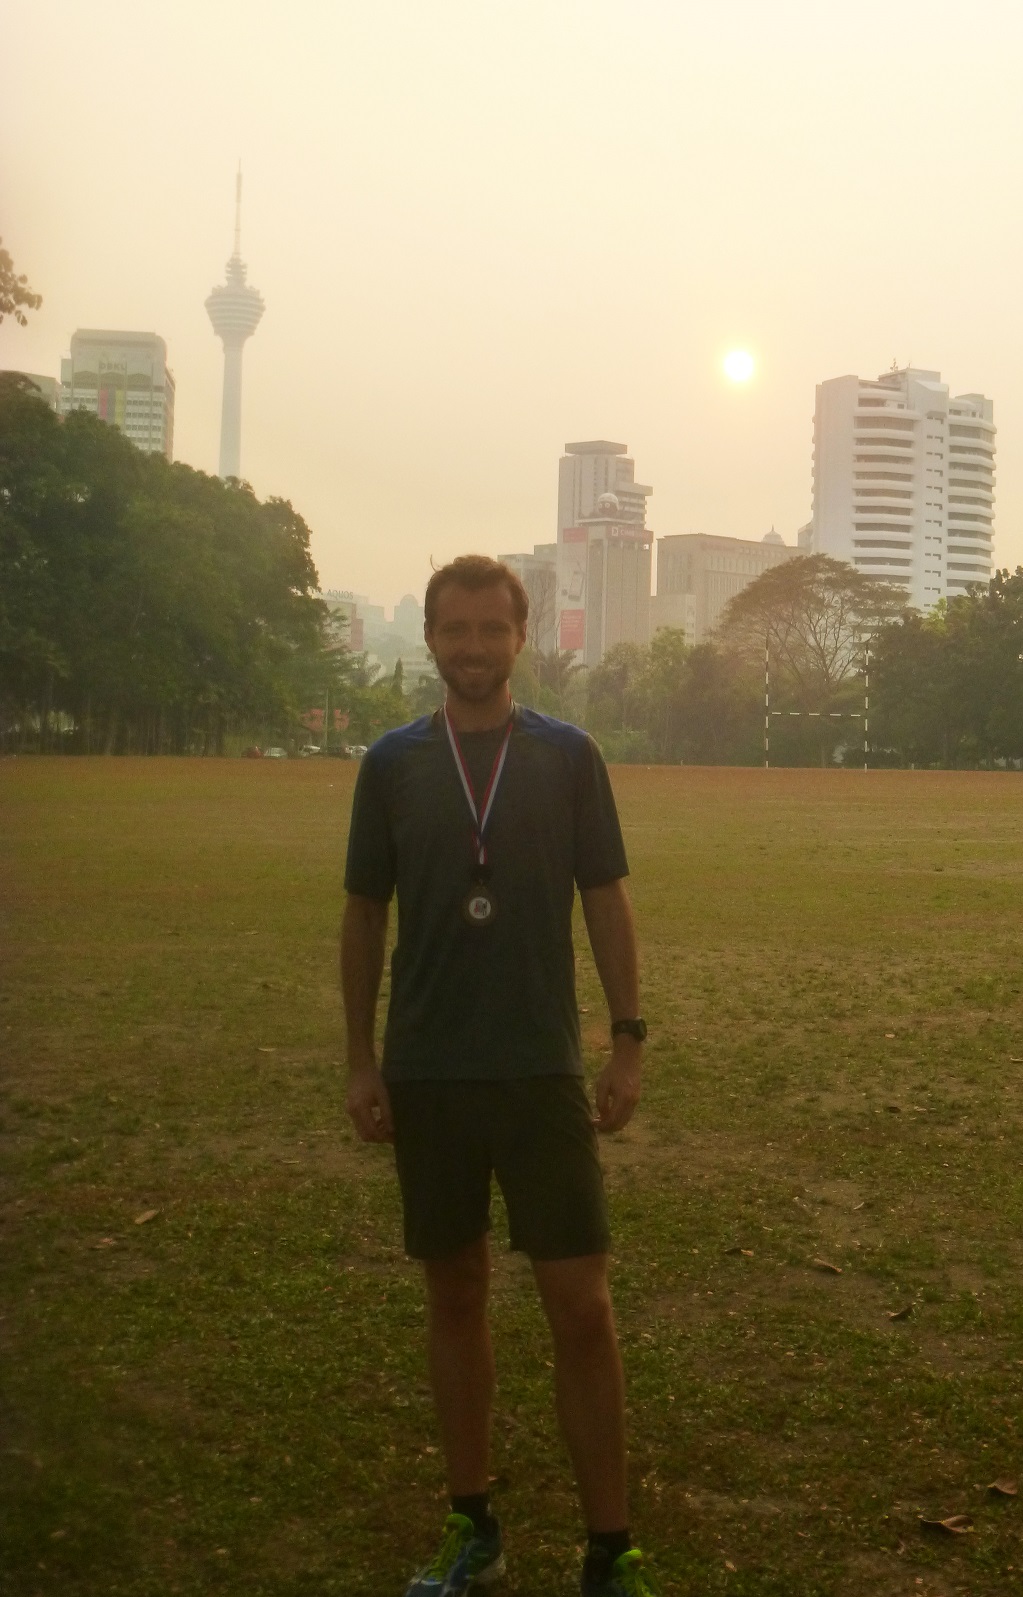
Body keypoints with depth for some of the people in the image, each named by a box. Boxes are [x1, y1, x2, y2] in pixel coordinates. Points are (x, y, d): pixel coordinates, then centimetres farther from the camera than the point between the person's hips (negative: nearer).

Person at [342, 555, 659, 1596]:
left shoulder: (568, 756, 0)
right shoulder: (392, 763, 3)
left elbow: (606, 903, 3)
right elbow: (363, 915, 7)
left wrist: (628, 1042, -2)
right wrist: (359, 1060, 4)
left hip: (543, 1072, -1)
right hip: (426, 1078, 2)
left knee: (581, 1309, -2)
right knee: (454, 1296, 12)